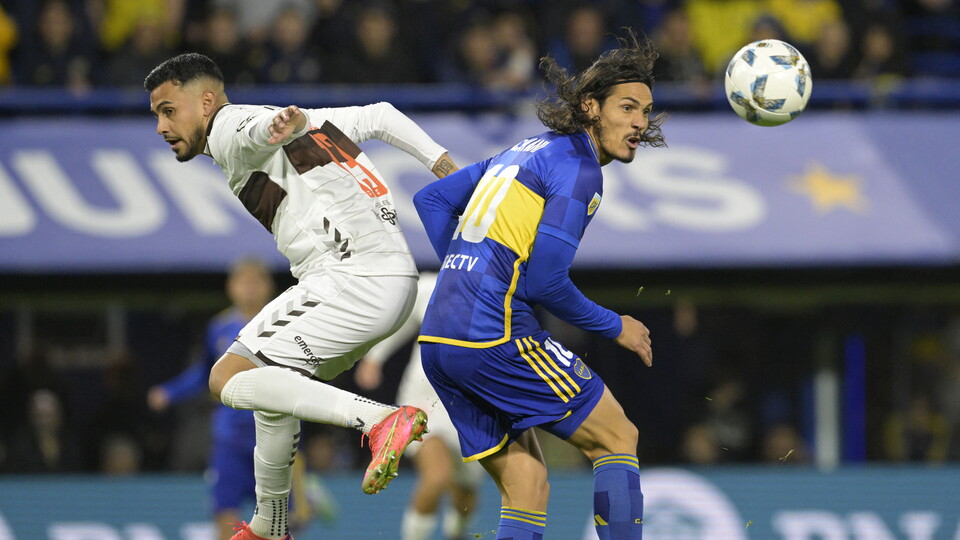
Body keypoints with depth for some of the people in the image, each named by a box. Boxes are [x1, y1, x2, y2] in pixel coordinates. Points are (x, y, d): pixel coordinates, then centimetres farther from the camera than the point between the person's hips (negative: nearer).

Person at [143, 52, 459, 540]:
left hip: (351, 280, -10)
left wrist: (285, 124, -50)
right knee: (274, 383, 27)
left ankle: (379, 420, -27)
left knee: (229, 380, -13)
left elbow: (260, 127, -27)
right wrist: (442, 164, 20)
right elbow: (378, 116, 27)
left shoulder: (229, 127, -2)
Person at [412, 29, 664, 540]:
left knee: (525, 485, 8)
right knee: (617, 438, 3)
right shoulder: (578, 168, -7)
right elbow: (546, 281, -14)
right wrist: (615, 327, 1)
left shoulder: (528, 150, 21)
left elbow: (431, 200, 26)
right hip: (495, 336, -9)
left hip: (437, 340, 9)